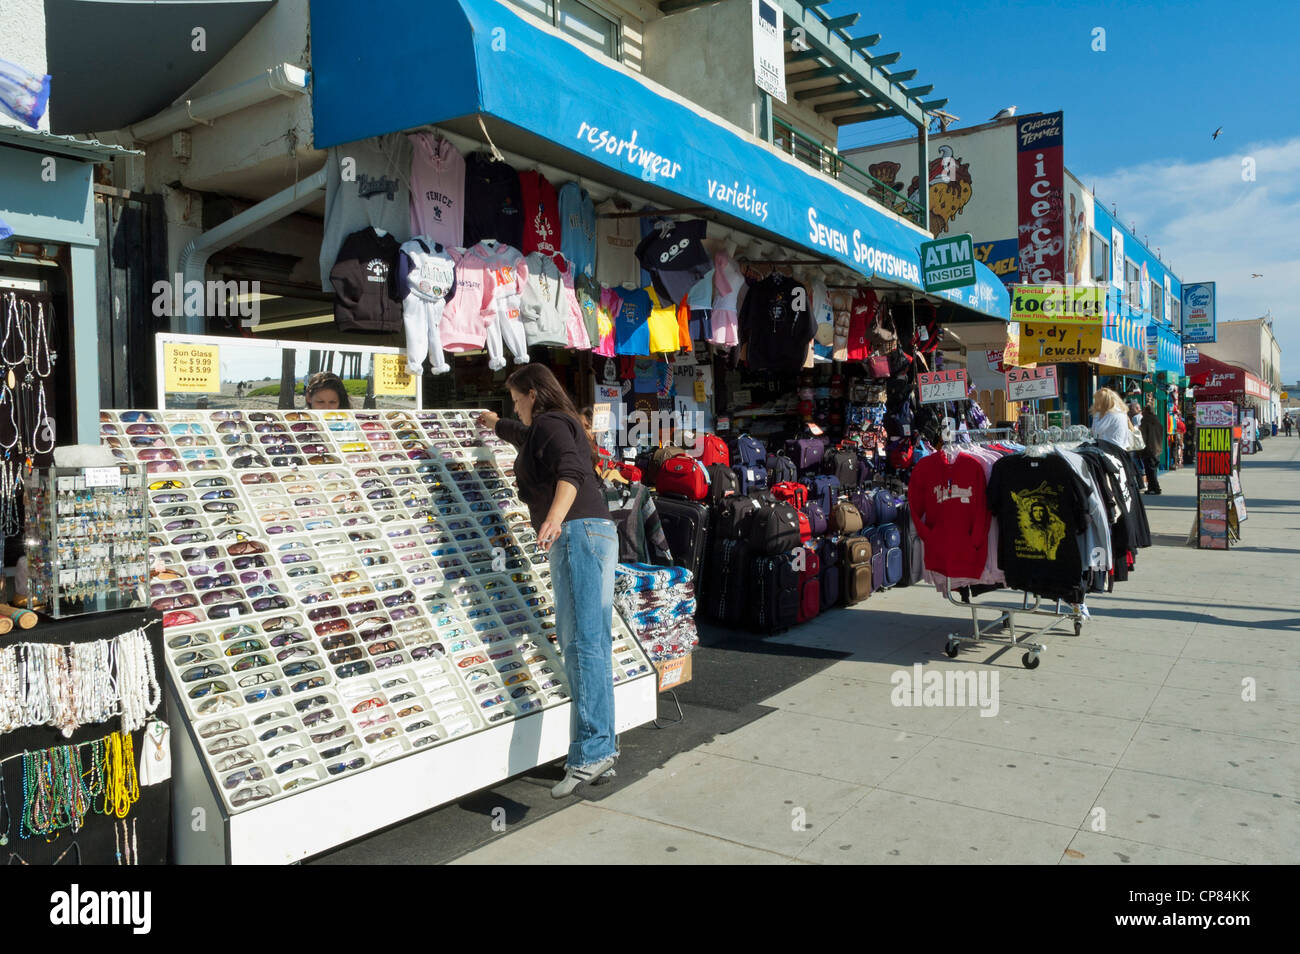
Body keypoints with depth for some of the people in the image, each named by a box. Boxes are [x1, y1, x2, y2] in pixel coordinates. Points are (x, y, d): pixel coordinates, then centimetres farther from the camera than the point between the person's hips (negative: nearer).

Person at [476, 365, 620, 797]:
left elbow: (570, 470, -22)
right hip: (590, 535, 10)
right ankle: (600, 747, 9)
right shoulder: (550, 428, 29)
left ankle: (591, 750, -19)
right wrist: (495, 423, 73)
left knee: (583, 642, -16)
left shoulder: (549, 424, -2)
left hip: (579, 532, -10)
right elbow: (524, 435, 54)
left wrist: (555, 516, -38)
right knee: (585, 642, 7)